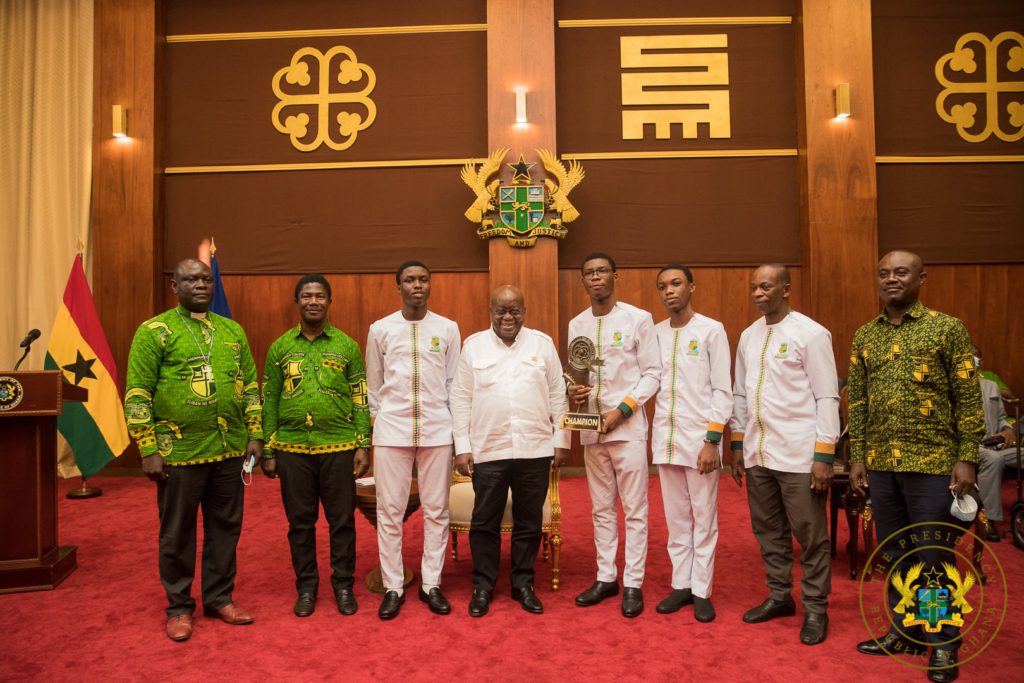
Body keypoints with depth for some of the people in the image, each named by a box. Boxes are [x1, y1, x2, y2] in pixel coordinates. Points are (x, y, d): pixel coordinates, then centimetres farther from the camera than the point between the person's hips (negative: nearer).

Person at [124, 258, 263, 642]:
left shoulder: (232, 331, 10)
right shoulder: (154, 332, -3)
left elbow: (250, 386, 12)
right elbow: (137, 394, -6)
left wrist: (255, 434, 6)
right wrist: (148, 450, -11)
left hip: (229, 450, 4)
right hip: (178, 451, -4)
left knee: (226, 527, 12)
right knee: (177, 533, 9)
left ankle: (220, 598, 28)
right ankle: (179, 606, 26)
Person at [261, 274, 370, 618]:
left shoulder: (347, 345, 3)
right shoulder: (280, 347, 6)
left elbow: (361, 399, 3)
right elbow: (270, 401, 8)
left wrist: (363, 445, -3)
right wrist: (268, 451, 5)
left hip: (339, 447, -1)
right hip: (292, 448, 1)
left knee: (342, 520, 7)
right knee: (299, 522, 10)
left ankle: (343, 585, 22)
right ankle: (306, 587, 25)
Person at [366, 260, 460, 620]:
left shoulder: (448, 328, 5)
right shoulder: (381, 329, 4)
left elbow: (453, 381, 9)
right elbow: (374, 385, 11)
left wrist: (454, 427, 7)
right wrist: (379, 419, 11)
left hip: (437, 430, 0)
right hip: (392, 429, 0)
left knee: (436, 510, 6)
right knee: (389, 511, 3)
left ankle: (431, 584, 19)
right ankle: (393, 587, 16)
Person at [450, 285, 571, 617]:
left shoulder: (543, 343, 5)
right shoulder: (473, 345, 4)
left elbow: (558, 396, 6)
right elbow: (460, 399, 3)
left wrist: (561, 440, 3)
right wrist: (462, 447, -1)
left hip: (535, 450, 1)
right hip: (487, 451, 0)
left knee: (529, 522, 11)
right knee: (485, 522, 7)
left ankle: (523, 584, 27)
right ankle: (483, 586, 24)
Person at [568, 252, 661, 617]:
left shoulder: (638, 318, -3)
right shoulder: (576, 325, 10)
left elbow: (652, 373, -5)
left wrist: (622, 410, -14)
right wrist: (572, 391, -8)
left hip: (627, 427, -4)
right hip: (591, 429, 4)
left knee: (634, 509, 1)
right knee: (601, 508, 13)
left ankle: (633, 584, 12)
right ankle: (606, 577, 24)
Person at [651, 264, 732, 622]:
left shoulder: (711, 330, -3)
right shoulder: (655, 333, 8)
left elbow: (723, 389, -6)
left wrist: (712, 441, -11)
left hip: (700, 438, -4)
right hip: (665, 438, 4)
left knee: (703, 518, 5)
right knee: (676, 517, 11)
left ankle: (701, 590, 15)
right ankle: (681, 584, 22)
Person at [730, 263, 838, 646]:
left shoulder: (811, 334, -6)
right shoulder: (748, 336, 11)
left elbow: (827, 398, -9)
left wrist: (824, 456, -13)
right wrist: (738, 445, 12)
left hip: (797, 455, -5)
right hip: (758, 453, 6)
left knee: (810, 536, 4)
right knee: (768, 531, 14)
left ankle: (815, 608, 19)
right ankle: (779, 597, 30)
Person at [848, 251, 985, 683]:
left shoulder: (947, 329, -3)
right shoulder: (864, 336, 8)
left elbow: (969, 399, -4)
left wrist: (967, 458, -10)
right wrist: (857, 457, 7)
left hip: (932, 464, -4)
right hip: (881, 464, 4)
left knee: (934, 557, 5)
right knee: (895, 553, 14)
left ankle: (943, 643, 22)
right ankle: (904, 630, 30)